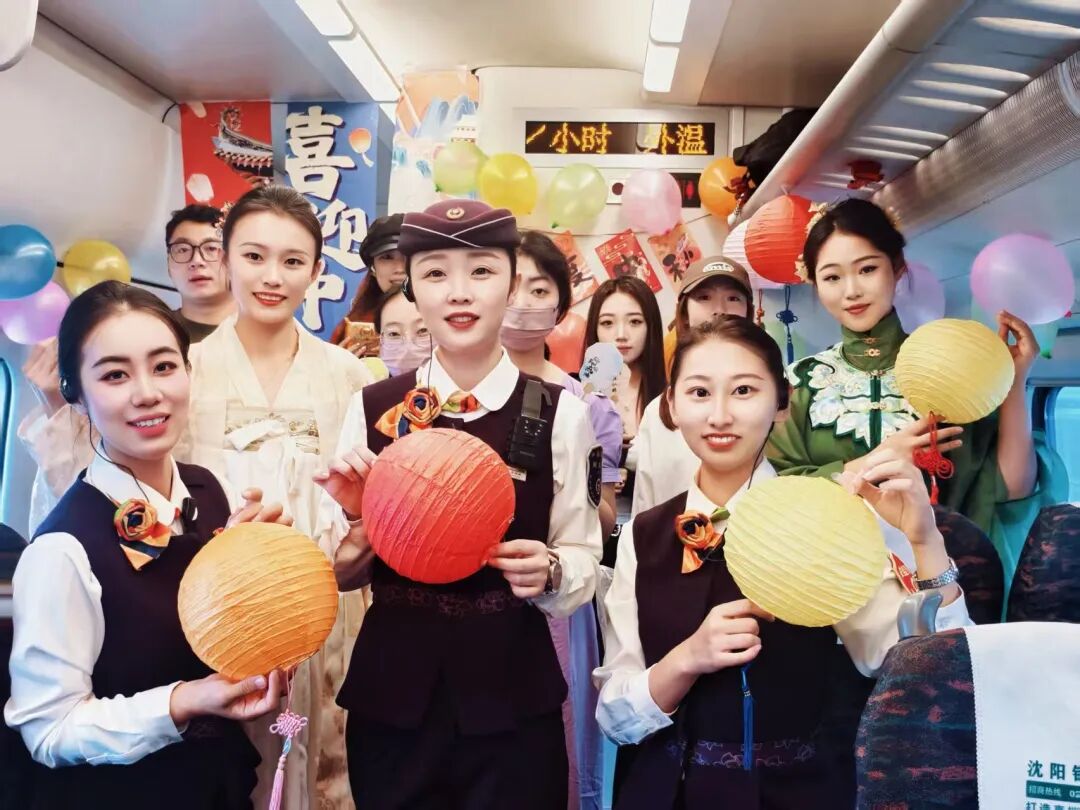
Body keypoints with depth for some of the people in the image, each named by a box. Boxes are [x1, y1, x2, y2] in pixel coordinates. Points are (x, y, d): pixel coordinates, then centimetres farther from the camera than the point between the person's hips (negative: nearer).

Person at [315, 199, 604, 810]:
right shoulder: (373, 408, -3)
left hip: (513, 695, -1)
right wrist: (358, 526, -16)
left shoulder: (561, 413, -7)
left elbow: (584, 562, -1)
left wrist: (548, 571, -21)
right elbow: (344, 575, 4)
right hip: (392, 690, 2)